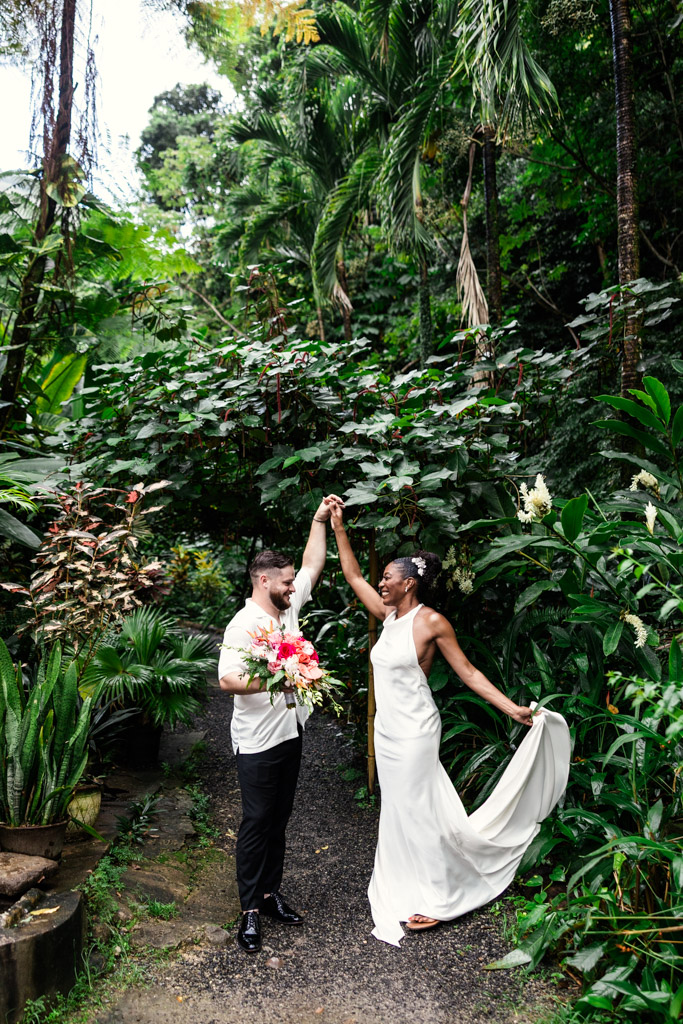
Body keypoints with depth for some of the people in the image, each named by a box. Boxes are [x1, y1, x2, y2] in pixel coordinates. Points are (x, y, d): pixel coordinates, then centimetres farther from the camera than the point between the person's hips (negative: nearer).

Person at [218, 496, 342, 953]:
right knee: (257, 822, 2)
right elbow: (228, 679, -24)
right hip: (258, 742, -7)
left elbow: (313, 566, 14)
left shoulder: (289, 608, 7)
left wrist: (320, 521, 10)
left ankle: (271, 893, 30)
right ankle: (251, 909, 14)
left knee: (279, 819, 16)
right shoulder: (244, 624, -16)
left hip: (290, 734, 7)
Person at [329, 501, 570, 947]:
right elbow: (354, 577, 12)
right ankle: (406, 888, 34)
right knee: (398, 809, 17)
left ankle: (435, 900, 20)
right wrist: (338, 527, 10)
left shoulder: (431, 621, -14)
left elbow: (468, 671, -10)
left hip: (414, 731, -7)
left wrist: (512, 708, -14)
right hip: (387, 730, 7)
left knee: (418, 810, 3)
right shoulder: (389, 615, 5)